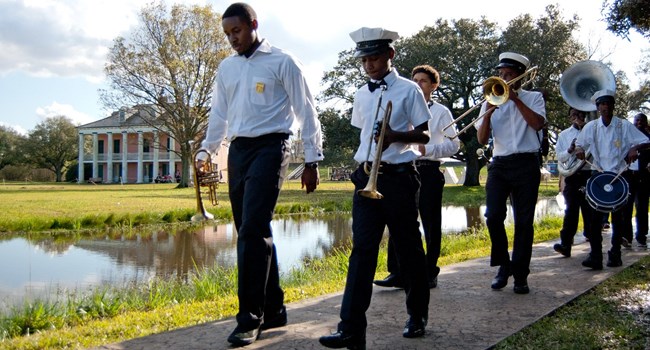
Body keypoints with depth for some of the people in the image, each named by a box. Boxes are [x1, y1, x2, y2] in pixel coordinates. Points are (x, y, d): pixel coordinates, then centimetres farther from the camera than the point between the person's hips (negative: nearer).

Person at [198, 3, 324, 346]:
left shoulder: (282, 61, -2)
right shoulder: (226, 67, 15)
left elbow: (305, 111, -2)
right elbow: (219, 115, 22)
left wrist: (312, 160, -5)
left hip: (269, 148, -6)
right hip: (237, 151, 7)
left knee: (253, 231, -16)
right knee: (252, 233, 7)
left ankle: (250, 317, -9)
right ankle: (273, 309, 19)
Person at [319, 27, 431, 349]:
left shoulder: (409, 90, -2)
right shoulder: (361, 95, 14)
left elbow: (424, 135, -2)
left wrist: (395, 135, -20)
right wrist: (364, 162, 13)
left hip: (398, 177, -4)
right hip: (366, 177, 4)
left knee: (408, 247, 6)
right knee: (362, 249, -5)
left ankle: (417, 316, 25)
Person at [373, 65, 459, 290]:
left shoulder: (440, 112, 4)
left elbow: (453, 144, -4)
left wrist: (427, 149, -17)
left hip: (429, 172, -4)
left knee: (430, 225, 3)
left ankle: (430, 274, 12)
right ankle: (397, 273, -1)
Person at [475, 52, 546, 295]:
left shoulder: (533, 97, 10)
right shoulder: (492, 102, 14)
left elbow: (538, 123, -11)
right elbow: (482, 139, 4)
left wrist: (516, 99, -11)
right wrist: (488, 113, -11)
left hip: (526, 164, -2)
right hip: (499, 165, 2)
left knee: (524, 221, -1)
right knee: (493, 216, -11)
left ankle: (520, 274, 9)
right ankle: (503, 265, 8)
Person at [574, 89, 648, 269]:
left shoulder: (624, 125, -1)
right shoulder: (591, 127, 3)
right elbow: (579, 143, 12)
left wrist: (634, 148, -21)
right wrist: (579, 149, -10)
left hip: (620, 175, -1)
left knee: (618, 216, 4)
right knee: (595, 215, -7)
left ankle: (615, 254, 14)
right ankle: (595, 256, -8)